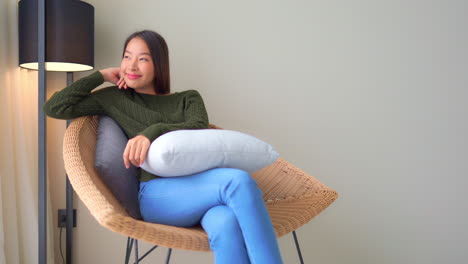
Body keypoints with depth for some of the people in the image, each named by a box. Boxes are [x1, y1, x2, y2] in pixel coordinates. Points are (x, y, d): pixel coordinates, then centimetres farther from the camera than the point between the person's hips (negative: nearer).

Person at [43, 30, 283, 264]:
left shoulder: (188, 98, 24)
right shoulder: (115, 99, 21)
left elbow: (199, 129, 1)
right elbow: (54, 108, 17)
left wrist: (152, 131, -17)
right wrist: (100, 76, 18)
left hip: (204, 182, 2)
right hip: (158, 191, -2)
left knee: (227, 225, -37)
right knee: (238, 181, -34)